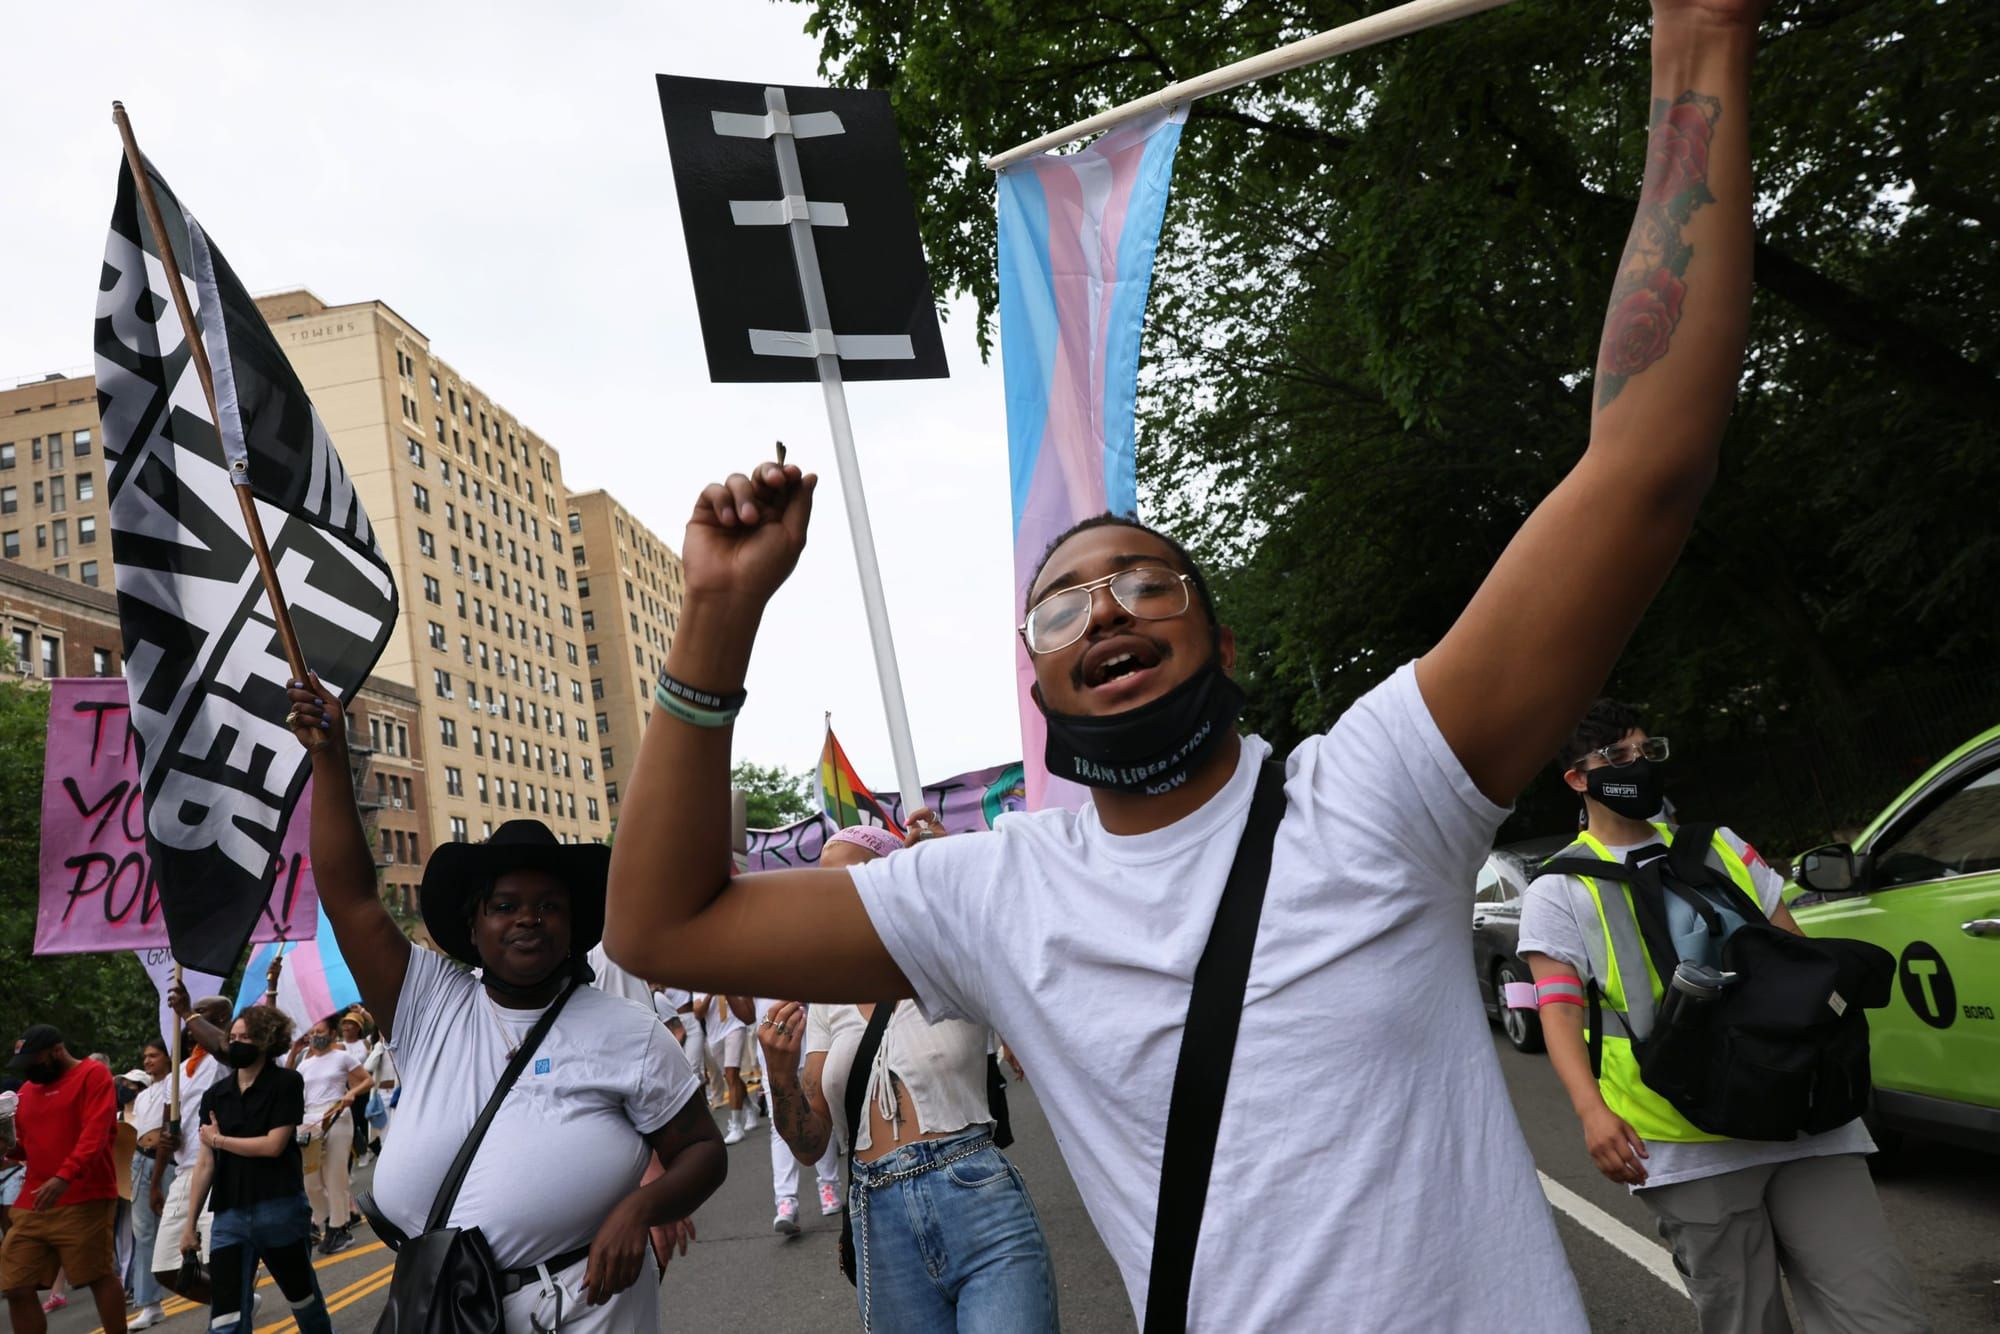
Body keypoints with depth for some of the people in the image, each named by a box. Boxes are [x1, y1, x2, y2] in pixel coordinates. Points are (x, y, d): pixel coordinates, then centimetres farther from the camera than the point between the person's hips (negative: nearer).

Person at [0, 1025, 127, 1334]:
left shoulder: (93, 1075, -3)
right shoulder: (28, 1090, 18)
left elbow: (95, 1132, -15)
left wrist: (64, 1177, -26)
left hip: (84, 1200, -7)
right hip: (32, 1204, 7)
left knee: (99, 1276, -3)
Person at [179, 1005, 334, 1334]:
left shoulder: (287, 1082, -4)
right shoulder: (214, 1094, 7)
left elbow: (273, 1145, -13)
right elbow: (205, 1163, 7)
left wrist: (218, 1139, -3)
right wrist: (190, 1222, 4)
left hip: (280, 1209, -3)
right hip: (229, 1216, 3)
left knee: (301, 1295, 13)